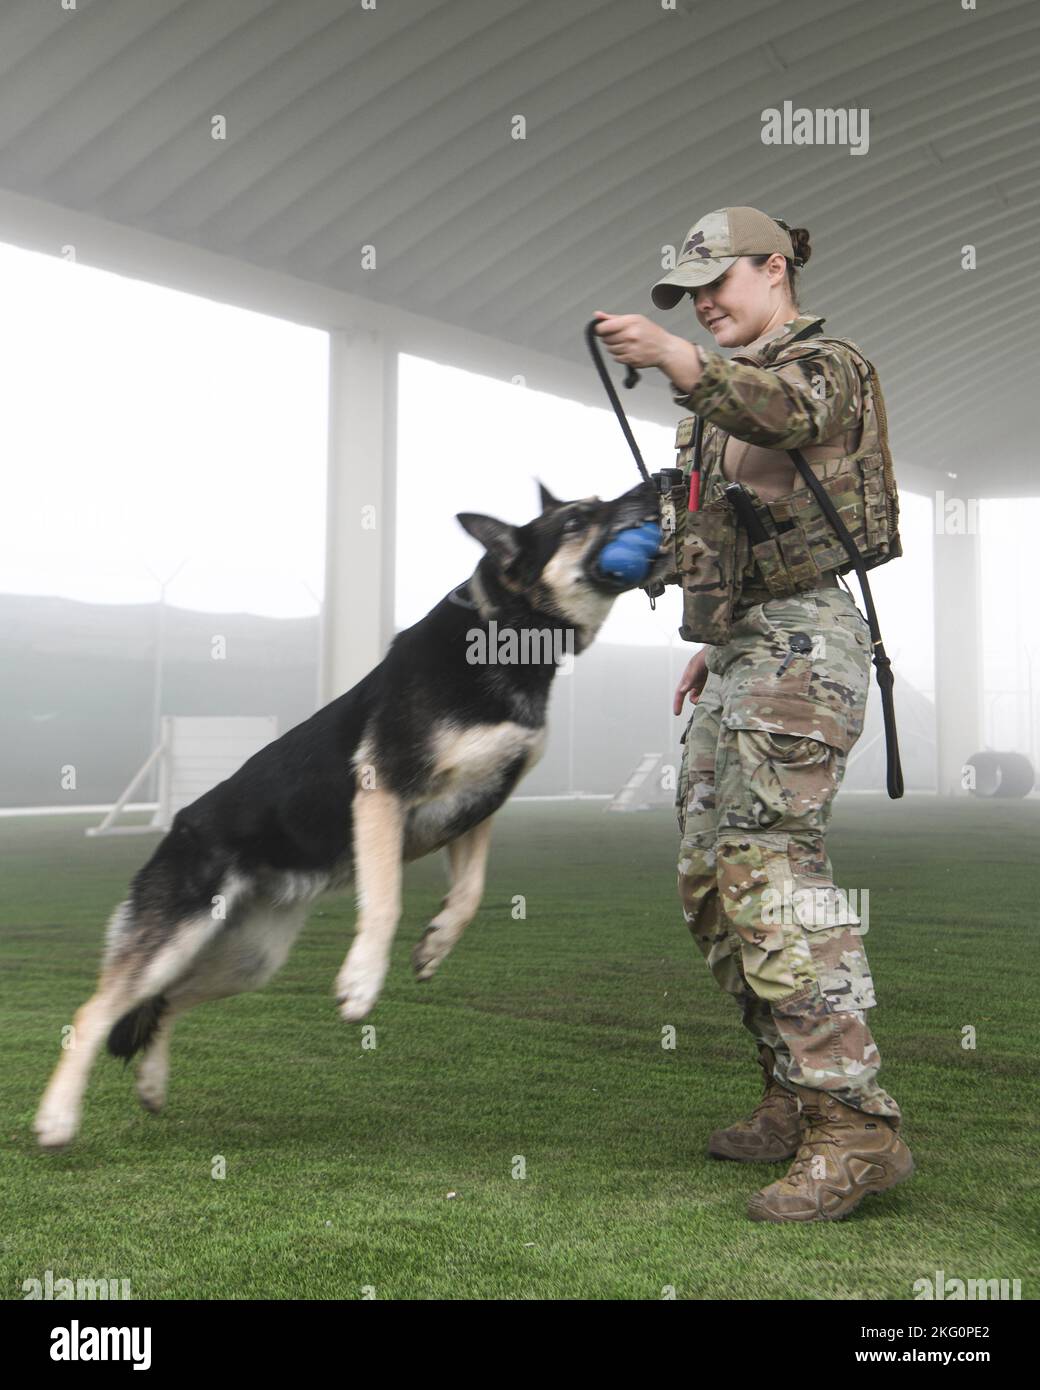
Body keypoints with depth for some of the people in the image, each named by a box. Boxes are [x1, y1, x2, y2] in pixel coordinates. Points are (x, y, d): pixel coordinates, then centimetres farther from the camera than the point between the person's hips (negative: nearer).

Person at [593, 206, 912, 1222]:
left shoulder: (824, 364, -3)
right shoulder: (739, 384, 24)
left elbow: (785, 410, -29)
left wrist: (677, 362, -45)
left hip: (798, 644, -10)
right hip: (745, 647, 10)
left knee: (770, 873, -18)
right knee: (710, 879, 9)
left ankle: (855, 1127, -13)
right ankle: (796, 1098, 19)